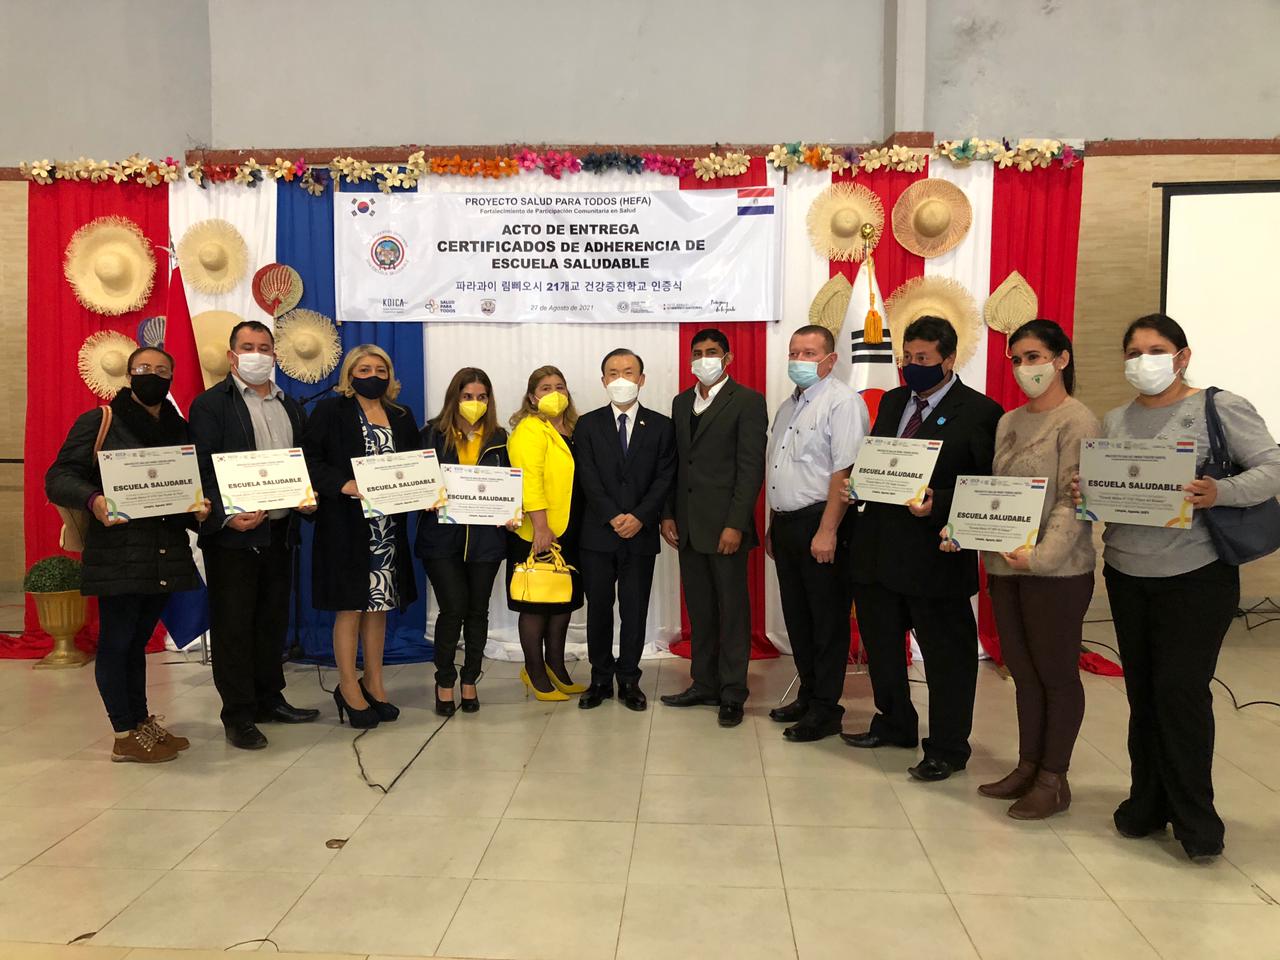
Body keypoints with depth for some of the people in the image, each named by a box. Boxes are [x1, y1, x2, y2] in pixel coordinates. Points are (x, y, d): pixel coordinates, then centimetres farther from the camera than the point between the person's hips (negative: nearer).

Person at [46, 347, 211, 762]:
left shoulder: (181, 429, 13)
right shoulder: (98, 422, -2)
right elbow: (59, 477, -6)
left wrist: (201, 507, -6)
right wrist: (93, 499, -26)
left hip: (166, 556, 5)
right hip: (117, 555, -5)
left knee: (138, 641, 16)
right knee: (116, 642, 1)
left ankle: (142, 723, 24)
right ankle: (126, 737, 10)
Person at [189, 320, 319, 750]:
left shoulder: (290, 407, 15)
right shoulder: (211, 404, -4)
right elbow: (202, 470, -10)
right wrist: (227, 516, -21)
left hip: (280, 532, 6)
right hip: (233, 533, -6)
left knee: (274, 620, 14)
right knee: (233, 625, 1)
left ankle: (269, 699, 26)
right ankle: (238, 715, 10)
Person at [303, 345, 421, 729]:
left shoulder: (402, 417, 13)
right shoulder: (330, 411, -1)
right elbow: (309, 459, -9)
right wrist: (343, 485, -21)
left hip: (389, 526, 5)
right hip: (346, 525, -4)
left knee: (378, 604, 11)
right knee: (350, 606, 2)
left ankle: (373, 683, 23)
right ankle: (348, 688, 14)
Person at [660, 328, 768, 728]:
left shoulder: (747, 401, -5)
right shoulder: (681, 402, 15)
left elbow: (751, 467, -11)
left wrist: (736, 524, -16)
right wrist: (668, 515, 8)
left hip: (725, 526, -6)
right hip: (688, 527, 6)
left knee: (732, 611, 2)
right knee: (699, 611, 12)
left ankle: (732, 694, 12)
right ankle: (704, 685, 23)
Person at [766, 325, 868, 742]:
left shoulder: (842, 402, -10)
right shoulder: (788, 407, 18)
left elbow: (846, 472, -19)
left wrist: (827, 531, -23)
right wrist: (772, 527, 20)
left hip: (821, 524, -8)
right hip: (786, 523, 9)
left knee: (827, 621, 2)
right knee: (797, 617, 15)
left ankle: (825, 710, 12)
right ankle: (808, 696, 29)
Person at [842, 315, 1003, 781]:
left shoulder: (980, 412, -8)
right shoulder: (892, 402, 13)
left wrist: (938, 505, -24)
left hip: (935, 554, -7)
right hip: (878, 548, 7)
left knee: (947, 655, 6)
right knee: (881, 643, 19)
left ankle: (947, 749, 22)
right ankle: (894, 723, 40)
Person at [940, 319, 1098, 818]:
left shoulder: (1078, 421, -8)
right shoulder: (1009, 422, 13)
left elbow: (1074, 501, -15)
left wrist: (1041, 555, -25)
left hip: (1055, 570, -7)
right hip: (1004, 566, 7)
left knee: (1057, 673, 6)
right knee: (1023, 672, 15)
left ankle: (1053, 778, 18)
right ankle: (1028, 766, 27)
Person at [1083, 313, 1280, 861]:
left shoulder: (1220, 407, -4)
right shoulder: (1114, 421, 10)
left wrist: (1220, 493, -27)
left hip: (1195, 575, -4)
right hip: (1126, 574, 5)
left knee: (1180, 690, -4)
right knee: (1142, 691, 11)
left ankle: (1195, 820, 12)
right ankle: (1147, 803, 25)